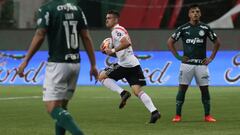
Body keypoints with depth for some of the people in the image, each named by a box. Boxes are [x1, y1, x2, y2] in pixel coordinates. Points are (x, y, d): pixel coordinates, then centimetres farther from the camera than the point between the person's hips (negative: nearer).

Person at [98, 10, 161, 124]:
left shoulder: (117, 30, -6)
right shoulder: (117, 30, 26)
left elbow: (127, 43, -24)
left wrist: (113, 50, -16)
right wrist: (108, 51, 17)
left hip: (125, 64, -9)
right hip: (133, 64, 9)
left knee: (102, 76, 2)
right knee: (137, 91, 1)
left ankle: (123, 93, -10)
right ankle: (154, 111, -13)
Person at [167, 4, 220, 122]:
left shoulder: (205, 28, 4)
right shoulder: (183, 28, 1)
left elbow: (217, 42, 15)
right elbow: (170, 42, 8)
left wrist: (211, 58, 8)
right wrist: (178, 57, 2)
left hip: (201, 64, 1)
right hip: (187, 63, -1)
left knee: (204, 89, 1)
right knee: (182, 88, -4)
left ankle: (207, 115, 10)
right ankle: (178, 115, 0)